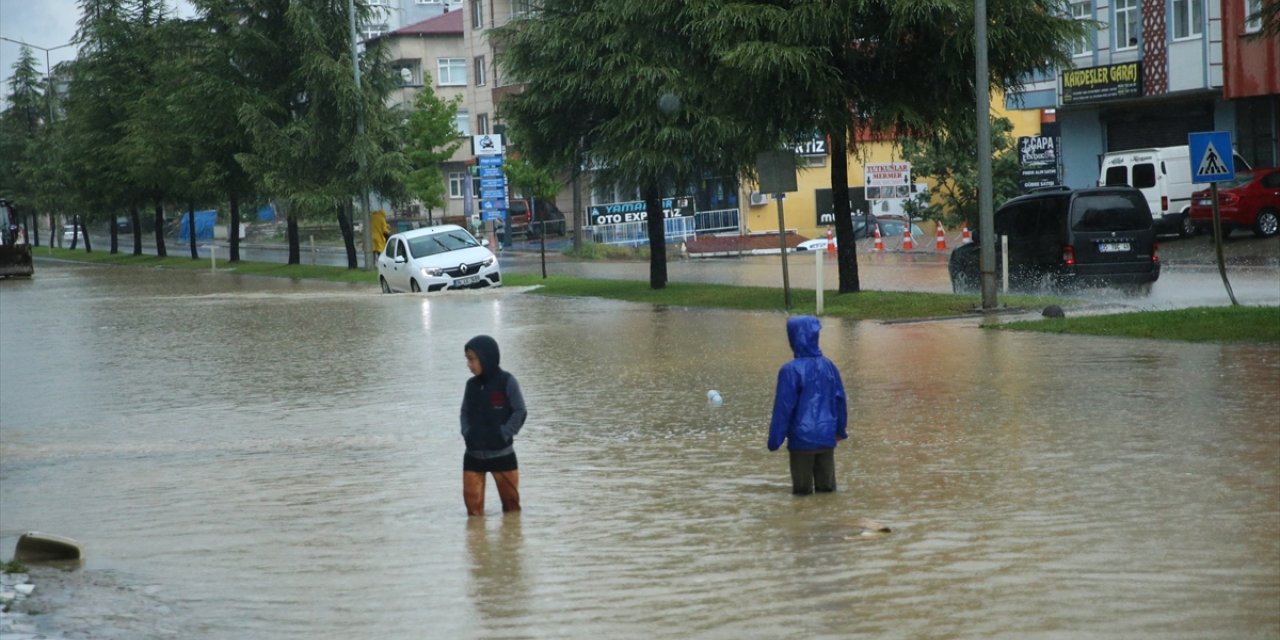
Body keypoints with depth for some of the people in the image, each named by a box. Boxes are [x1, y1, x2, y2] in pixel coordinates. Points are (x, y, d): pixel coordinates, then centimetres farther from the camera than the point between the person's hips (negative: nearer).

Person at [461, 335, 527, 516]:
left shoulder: (506, 382, -9)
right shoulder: (471, 385, 5)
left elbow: (520, 411, -8)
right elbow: (465, 412, 13)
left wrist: (504, 433, -16)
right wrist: (467, 432, -4)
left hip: (502, 453, -4)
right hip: (474, 454, 4)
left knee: (510, 498, 9)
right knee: (472, 500, 0)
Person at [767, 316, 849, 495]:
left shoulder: (791, 370, -14)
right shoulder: (829, 366, 2)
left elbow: (783, 408, -13)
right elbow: (840, 400, 10)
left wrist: (775, 439, -5)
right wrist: (840, 429, 23)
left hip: (802, 439, -4)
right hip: (827, 438, 5)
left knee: (802, 489, 5)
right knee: (826, 486, 13)